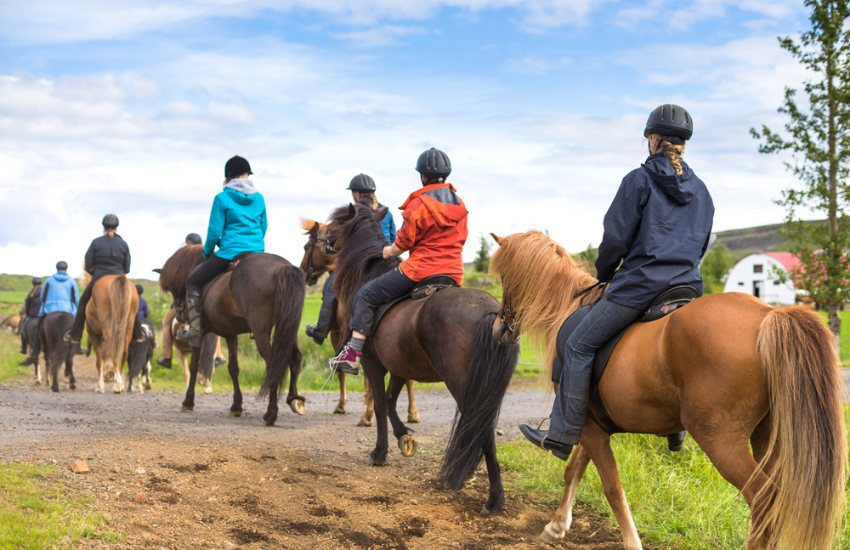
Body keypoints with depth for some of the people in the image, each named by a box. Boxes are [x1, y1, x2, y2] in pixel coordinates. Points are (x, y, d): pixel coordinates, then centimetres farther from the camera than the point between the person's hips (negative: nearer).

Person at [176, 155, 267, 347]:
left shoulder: (222, 198, -8)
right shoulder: (259, 198, 7)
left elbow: (214, 231, -7)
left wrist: (207, 252, 10)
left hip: (230, 252, -5)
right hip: (258, 252, 5)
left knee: (193, 281, 11)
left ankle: (194, 329, 3)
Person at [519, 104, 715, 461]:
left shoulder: (639, 180, -5)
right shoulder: (701, 191, 14)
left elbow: (616, 238, -7)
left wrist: (604, 274, 10)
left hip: (640, 284, -7)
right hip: (689, 286, 7)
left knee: (578, 345, 1)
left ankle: (562, 436, -3)